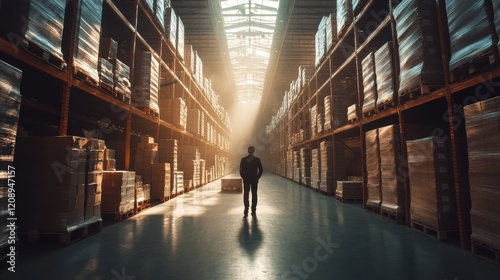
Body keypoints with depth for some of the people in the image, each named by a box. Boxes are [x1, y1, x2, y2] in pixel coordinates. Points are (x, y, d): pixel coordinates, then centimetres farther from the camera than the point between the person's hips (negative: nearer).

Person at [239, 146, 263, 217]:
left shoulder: (243, 159, -2)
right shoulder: (257, 159, -3)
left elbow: (241, 170, -3)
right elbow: (261, 170, -4)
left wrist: (244, 177, 6)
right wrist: (257, 177, 3)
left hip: (246, 180, 0)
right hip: (254, 180, 0)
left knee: (246, 195, 6)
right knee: (254, 195, 7)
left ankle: (246, 211, 2)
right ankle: (253, 211, 8)